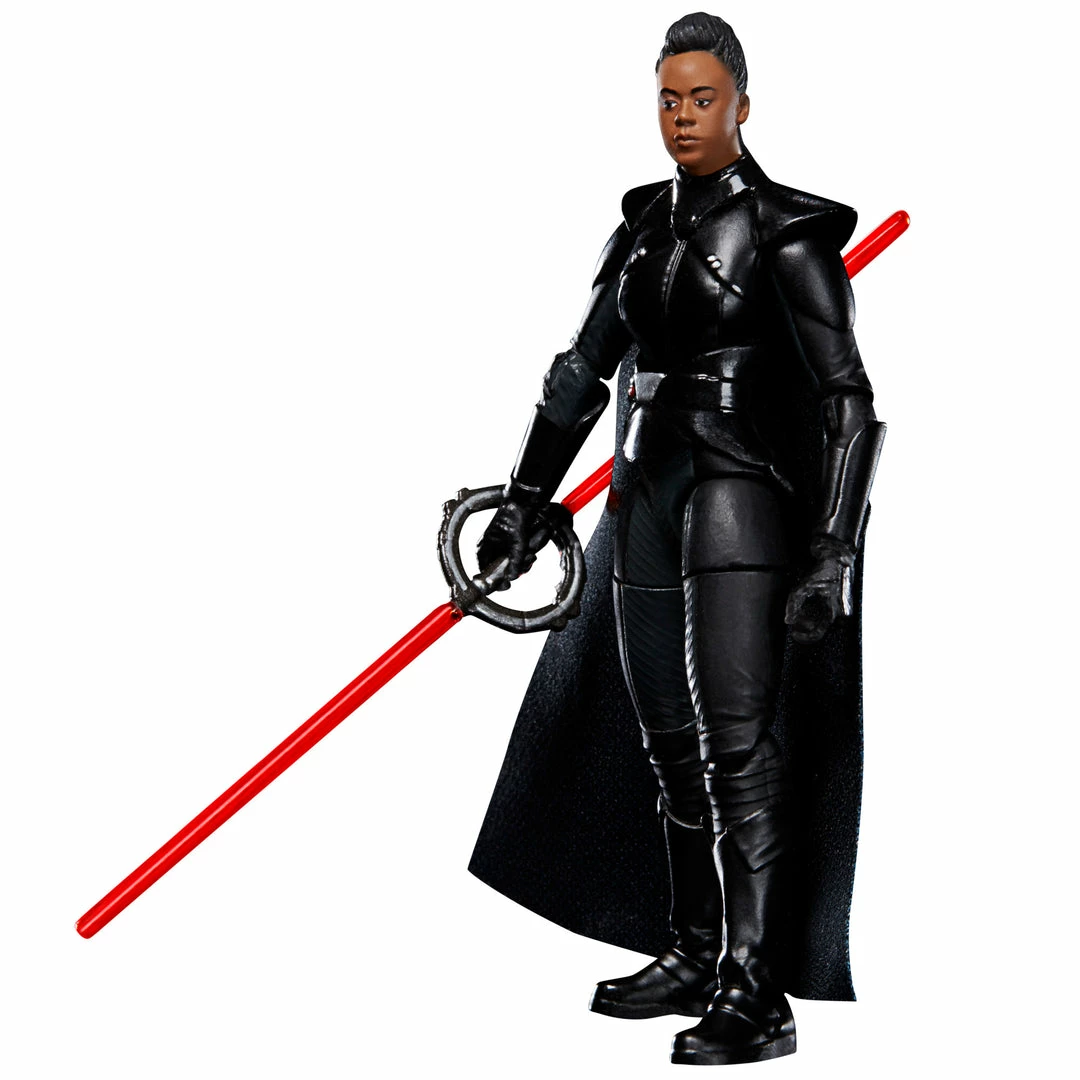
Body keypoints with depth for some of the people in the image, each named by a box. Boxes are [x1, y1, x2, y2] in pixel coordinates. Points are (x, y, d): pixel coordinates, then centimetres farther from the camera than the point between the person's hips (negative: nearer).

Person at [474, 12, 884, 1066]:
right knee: (672, 741, 10)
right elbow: (583, 367, 21)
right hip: (648, 494, 7)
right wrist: (526, 497, 21)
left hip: (743, 492, -7)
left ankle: (755, 998, -13)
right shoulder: (645, 222, 13)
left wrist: (831, 554, -19)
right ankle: (696, 957, 21)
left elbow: (848, 398, -11)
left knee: (734, 735, -13)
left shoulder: (783, 230, -7)